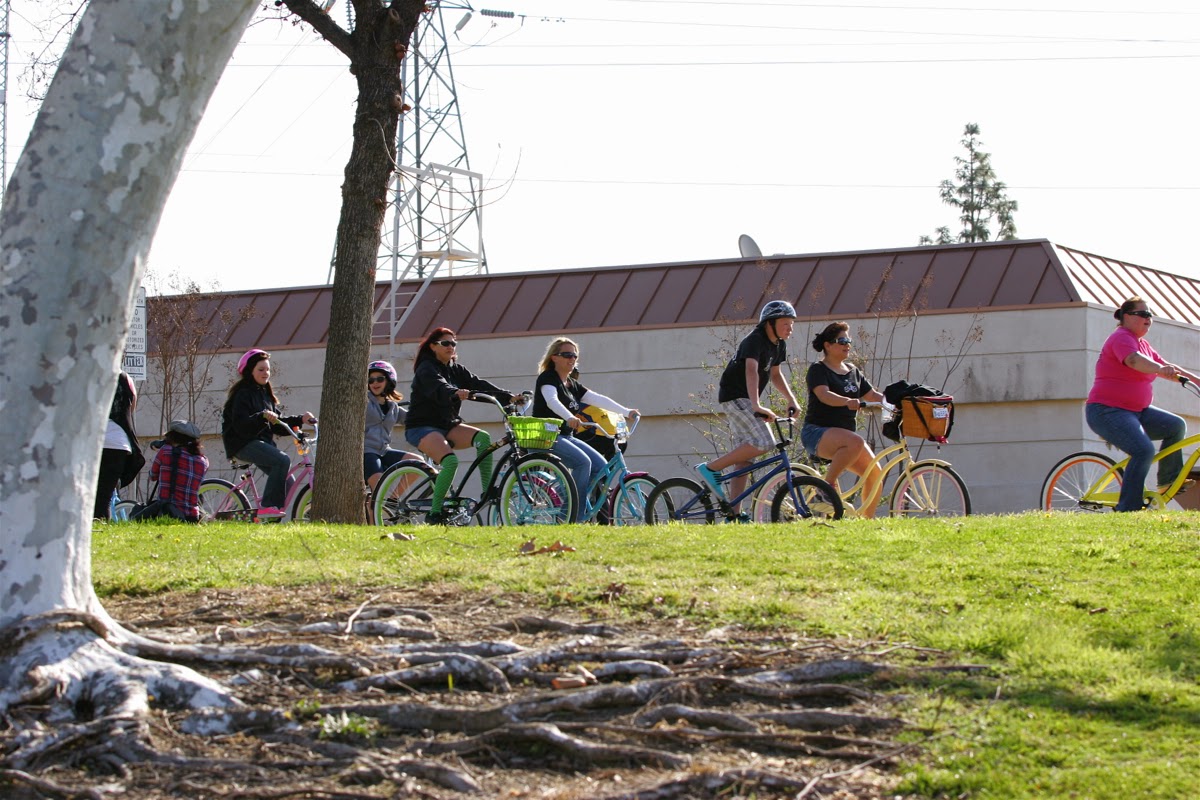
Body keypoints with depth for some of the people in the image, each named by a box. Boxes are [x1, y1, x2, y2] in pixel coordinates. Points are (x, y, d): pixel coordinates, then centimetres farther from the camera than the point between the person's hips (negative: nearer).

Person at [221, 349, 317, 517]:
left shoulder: (265, 394, 18)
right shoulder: (243, 394, -10)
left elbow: (277, 424, 15)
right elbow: (241, 425, -23)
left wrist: (300, 420, 3)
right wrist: (262, 416, -36)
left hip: (262, 443, 9)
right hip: (243, 444, -9)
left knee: (287, 483, -1)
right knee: (283, 460, -28)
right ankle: (267, 507, -27)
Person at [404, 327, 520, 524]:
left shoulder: (456, 370, 12)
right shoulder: (426, 369, -9)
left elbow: (479, 385, -1)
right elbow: (440, 388, -31)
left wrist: (509, 397, -16)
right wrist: (456, 394, -53)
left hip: (448, 426, 7)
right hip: (422, 428, -7)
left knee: (483, 438, -19)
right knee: (450, 461, -31)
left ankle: (488, 492, -18)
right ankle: (434, 512, -23)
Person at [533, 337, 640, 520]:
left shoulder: (572, 385, 17)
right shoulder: (547, 378, -8)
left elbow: (598, 399, 10)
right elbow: (552, 401, -28)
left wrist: (626, 412, -1)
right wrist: (570, 418, -46)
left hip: (566, 437, 9)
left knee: (601, 465, -6)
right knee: (583, 462, -27)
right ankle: (574, 517, -27)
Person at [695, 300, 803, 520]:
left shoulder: (778, 345, 10)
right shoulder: (755, 341, -19)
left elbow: (775, 374, 24)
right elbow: (751, 370, -34)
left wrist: (791, 400, 11)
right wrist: (756, 406, -47)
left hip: (745, 401, 10)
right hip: (734, 397, -10)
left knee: (744, 459, 6)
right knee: (763, 443, -22)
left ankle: (734, 514, 6)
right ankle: (710, 469, -15)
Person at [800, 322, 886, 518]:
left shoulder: (853, 371, 19)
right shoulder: (818, 369, -3)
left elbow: (873, 395, 16)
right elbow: (824, 395, -21)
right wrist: (848, 401, -40)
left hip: (844, 433, 7)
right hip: (817, 432, -7)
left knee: (875, 473, -9)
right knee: (856, 442, -36)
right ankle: (827, 485, -24)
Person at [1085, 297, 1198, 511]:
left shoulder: (1142, 344, 18)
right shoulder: (1122, 338, -12)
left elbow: (1166, 366, 19)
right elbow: (1134, 360, -33)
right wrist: (1160, 370, -50)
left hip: (1135, 411, 10)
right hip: (1108, 411, -10)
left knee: (1176, 425, -1)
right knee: (1144, 450, -26)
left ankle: (1169, 480, 5)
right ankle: (1127, 509, -24)